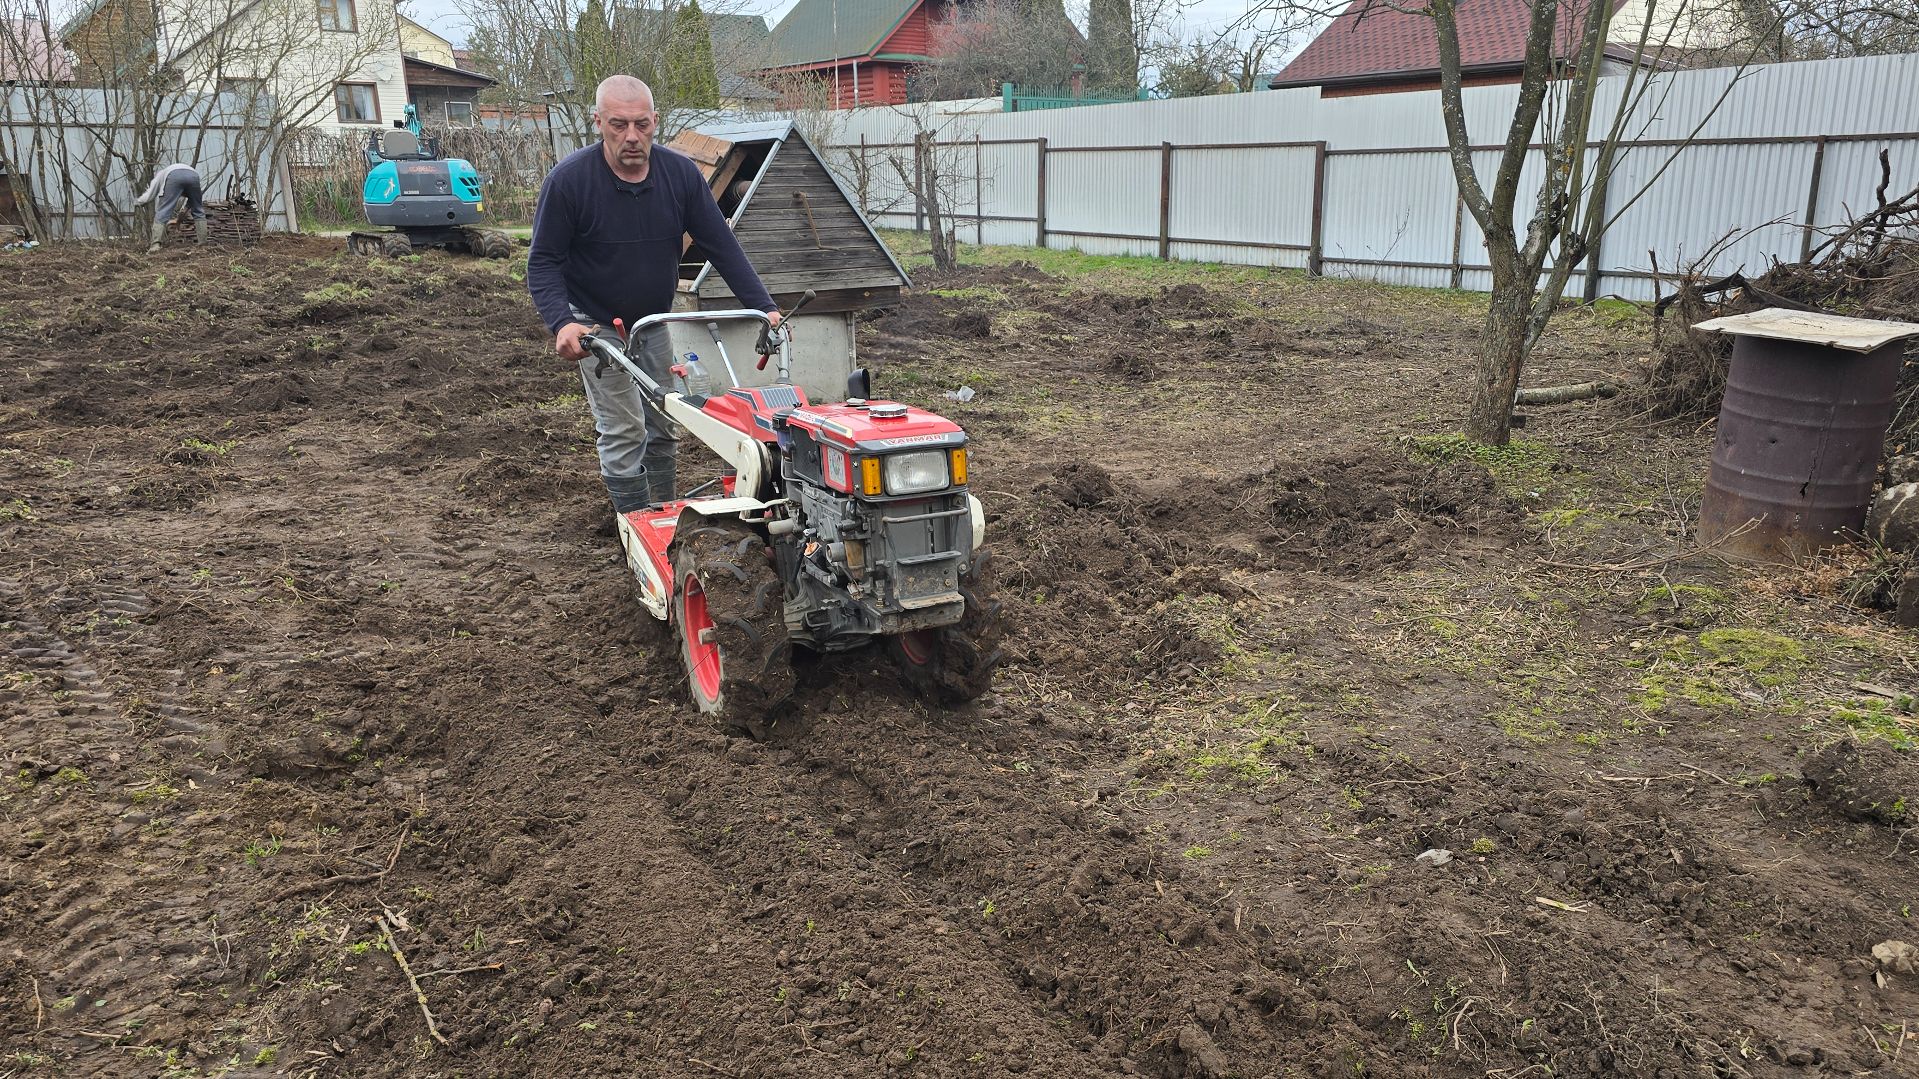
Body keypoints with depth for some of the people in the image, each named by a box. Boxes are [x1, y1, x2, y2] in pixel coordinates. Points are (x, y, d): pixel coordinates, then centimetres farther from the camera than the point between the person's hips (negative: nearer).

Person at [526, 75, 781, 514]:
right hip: (598, 325, -4)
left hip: (656, 321, 4)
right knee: (624, 432, -7)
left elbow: (721, 245, -8)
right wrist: (561, 322, -33)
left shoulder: (681, 173, -13)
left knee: (664, 424, 11)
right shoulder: (568, 180, -22)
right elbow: (543, 261, -16)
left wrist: (764, 307, -16)